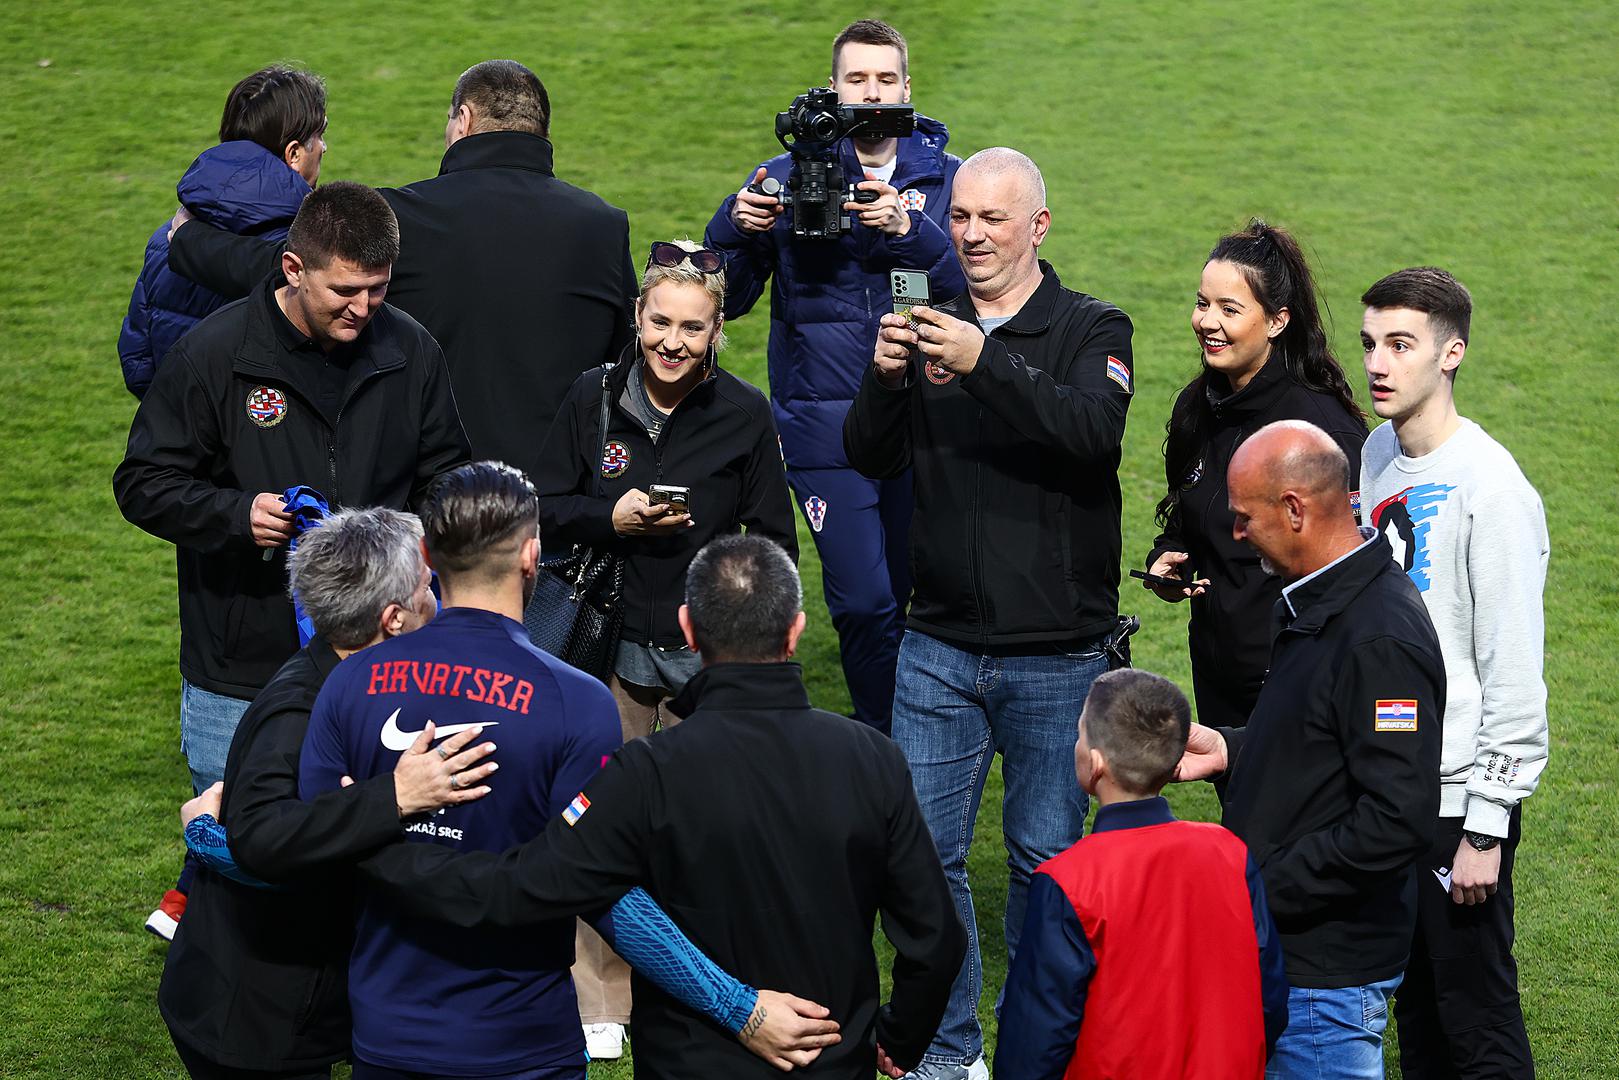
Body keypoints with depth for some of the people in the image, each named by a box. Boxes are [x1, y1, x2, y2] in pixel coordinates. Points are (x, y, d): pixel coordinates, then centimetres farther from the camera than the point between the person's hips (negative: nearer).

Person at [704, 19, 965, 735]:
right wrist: (739, 230, -14)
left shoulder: (947, 179, 7)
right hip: (826, 426, -1)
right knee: (864, 602, -8)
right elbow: (725, 299, 6)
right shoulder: (788, 176, 6)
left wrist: (908, 230, -25)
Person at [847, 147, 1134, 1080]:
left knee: (1047, 857, 5)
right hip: (940, 647, 3)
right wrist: (886, 380, -22)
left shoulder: (1092, 330, -1)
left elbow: (1095, 430, -22)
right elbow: (872, 459, -2)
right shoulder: (932, 328, 8)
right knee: (925, 849, 3)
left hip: (1059, 657, -3)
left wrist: (986, 364, -33)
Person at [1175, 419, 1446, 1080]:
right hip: (1277, 949, 10)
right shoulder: (1314, 603, 9)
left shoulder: (1381, 641, -24)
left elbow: (1399, 821, -28)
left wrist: (1263, 889, -22)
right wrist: (1229, 751, 8)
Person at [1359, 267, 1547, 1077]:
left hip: (1456, 798, -7)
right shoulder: (1378, 454, 6)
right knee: (1413, 1008, 17)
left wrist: (1486, 827, -17)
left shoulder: (1490, 488, -17)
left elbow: (1514, 674, -17)